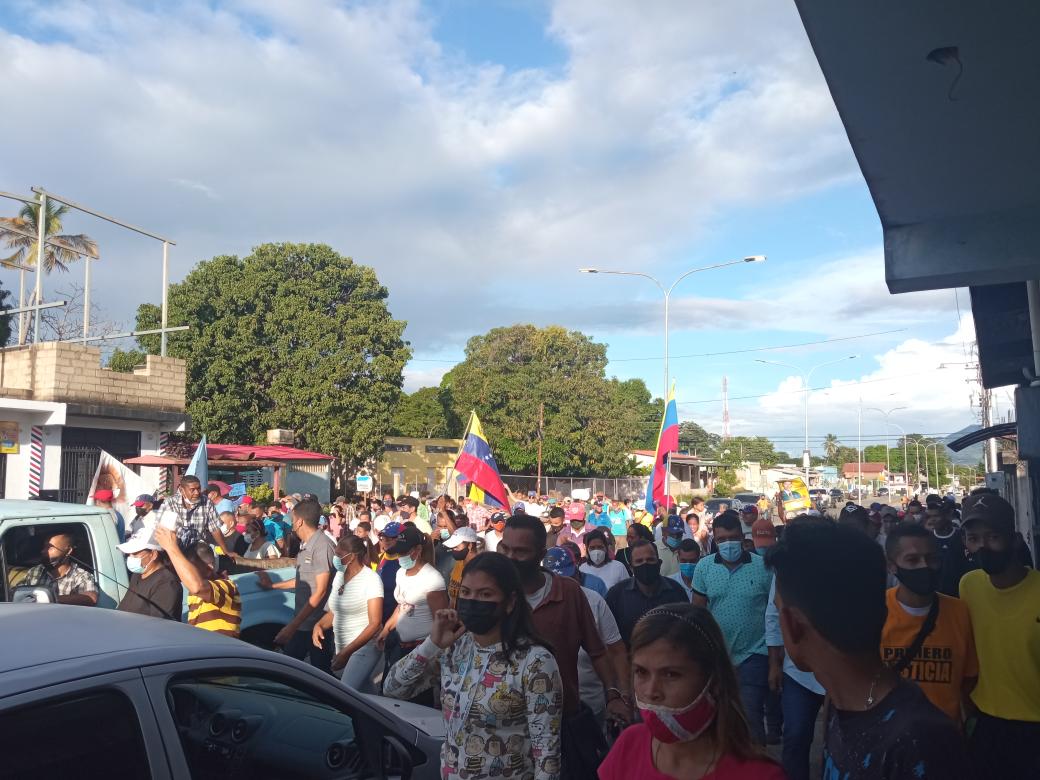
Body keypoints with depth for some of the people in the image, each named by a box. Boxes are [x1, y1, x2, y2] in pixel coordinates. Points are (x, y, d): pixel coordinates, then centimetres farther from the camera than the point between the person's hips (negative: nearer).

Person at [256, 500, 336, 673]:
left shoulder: (322, 545, -19)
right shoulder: (305, 545, 11)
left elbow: (320, 591, -21)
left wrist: (292, 625, -21)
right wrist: (272, 586, 28)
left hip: (317, 623, -9)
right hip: (302, 621, 9)